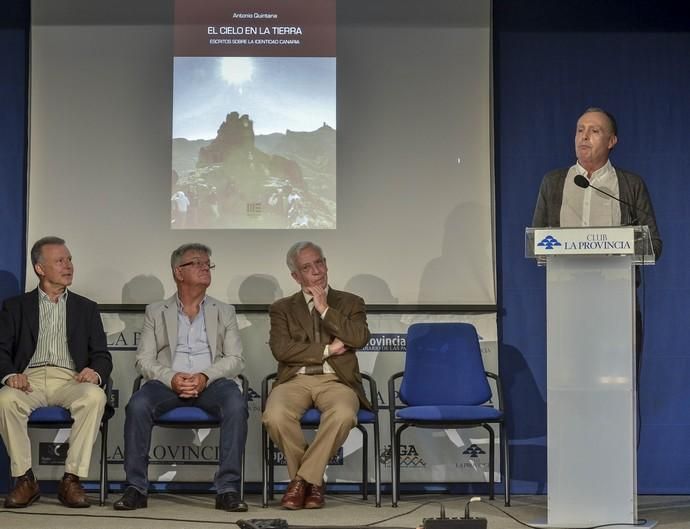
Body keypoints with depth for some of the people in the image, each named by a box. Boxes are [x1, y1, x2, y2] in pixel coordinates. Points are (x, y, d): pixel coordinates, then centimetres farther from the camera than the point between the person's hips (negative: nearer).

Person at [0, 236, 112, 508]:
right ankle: (25, 479, -21)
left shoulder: (86, 308, 22)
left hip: (70, 381, 1)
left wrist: (96, 372, -10)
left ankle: (71, 480, -28)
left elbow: (102, 355, 15)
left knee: (95, 396, -34)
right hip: (30, 379, 0)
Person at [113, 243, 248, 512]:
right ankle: (136, 488, -22)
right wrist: (171, 378, -14)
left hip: (213, 382, 0)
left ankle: (228, 489, -29)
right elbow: (144, 359, 7)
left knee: (236, 404, -33)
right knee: (137, 405, -32)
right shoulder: (156, 311, 17)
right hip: (168, 381, 0)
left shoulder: (224, 311, 19)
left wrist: (206, 376, -13)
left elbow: (236, 359, 7)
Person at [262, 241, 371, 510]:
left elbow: (360, 338, -5)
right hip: (296, 379, 1)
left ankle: (303, 478, -16)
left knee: (343, 415, -37)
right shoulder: (282, 308, 15)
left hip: (335, 380, -1)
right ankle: (312, 480, -9)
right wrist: (327, 349, -6)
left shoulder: (351, 303, 16)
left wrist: (325, 310, -3)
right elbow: (281, 349, -3)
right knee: (275, 416, -33)